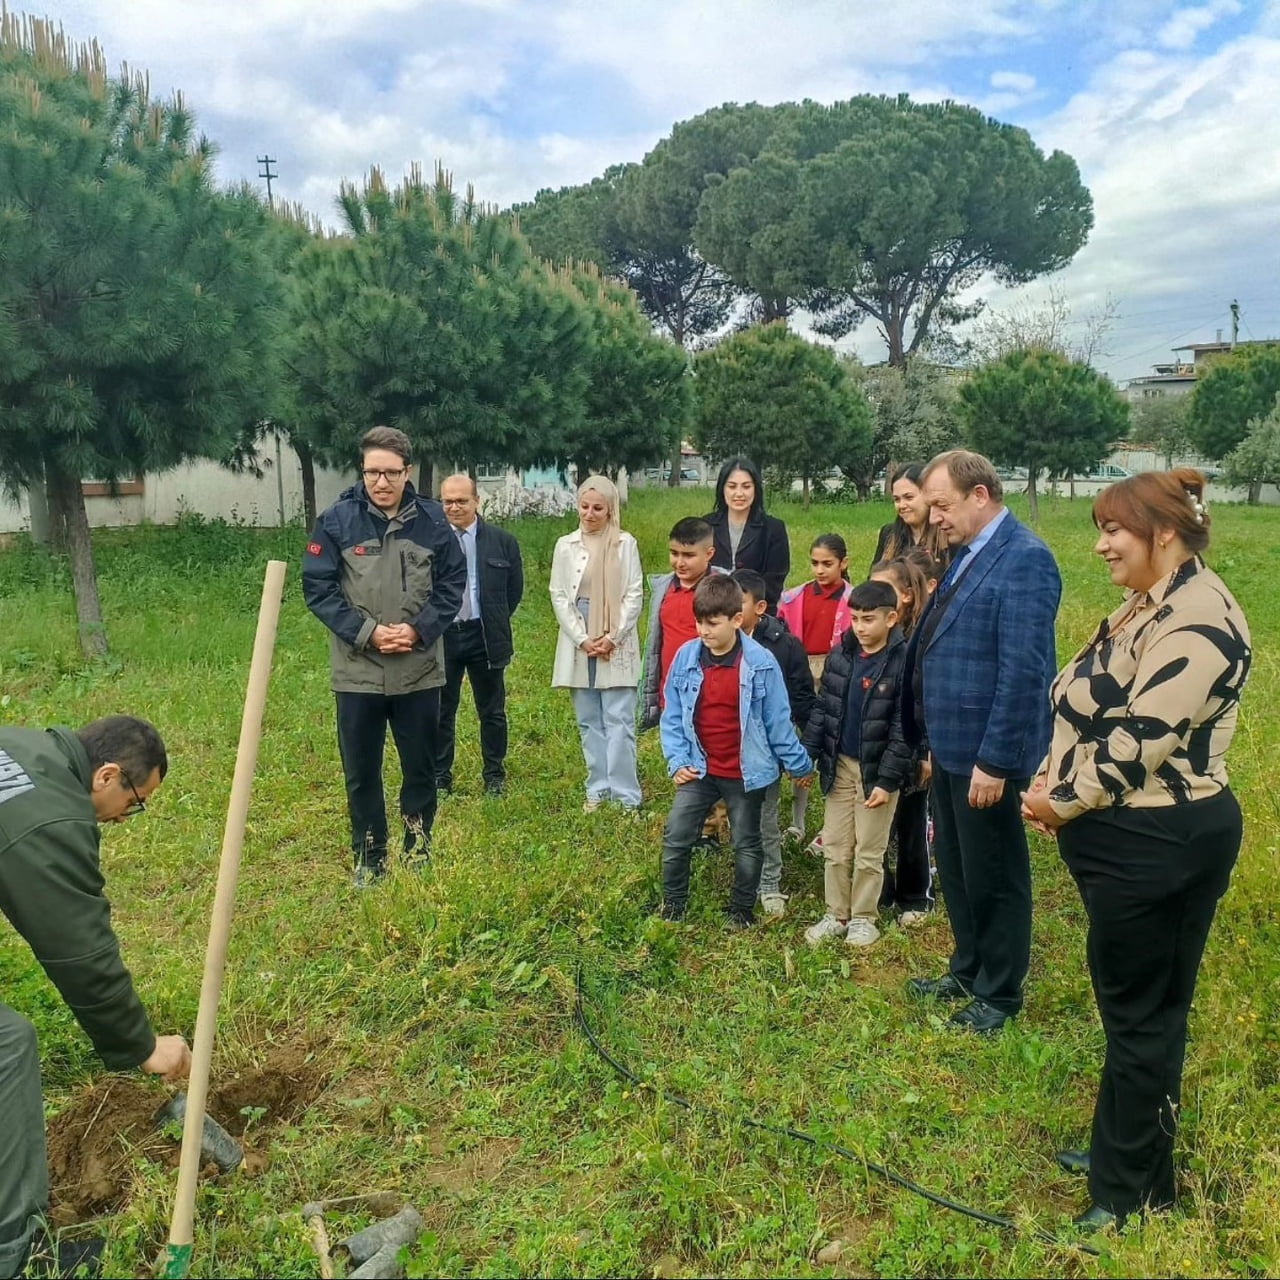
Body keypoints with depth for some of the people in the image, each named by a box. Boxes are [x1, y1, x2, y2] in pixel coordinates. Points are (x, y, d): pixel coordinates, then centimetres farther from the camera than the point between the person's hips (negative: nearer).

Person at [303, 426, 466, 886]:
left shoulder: (433, 520, -2)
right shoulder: (336, 521, -5)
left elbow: (452, 584, 2)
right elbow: (317, 588, -5)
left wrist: (419, 630, -12)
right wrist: (366, 632, -15)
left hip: (419, 672, 1)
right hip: (356, 673, -1)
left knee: (421, 768, 12)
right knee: (361, 772, 10)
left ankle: (418, 850, 30)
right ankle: (368, 859, 26)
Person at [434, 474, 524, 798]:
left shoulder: (502, 541, -1)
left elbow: (515, 588, 10)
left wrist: (495, 622, 9)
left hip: (485, 637, 1)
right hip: (441, 636, 0)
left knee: (492, 711, 10)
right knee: (441, 711, 8)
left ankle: (494, 776, 23)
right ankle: (440, 776, 20)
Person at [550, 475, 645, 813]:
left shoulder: (625, 544, 0)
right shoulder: (566, 545, 6)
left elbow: (634, 595, -1)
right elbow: (559, 596, 3)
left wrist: (612, 638, -9)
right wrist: (583, 639, -6)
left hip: (616, 645, -2)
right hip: (578, 643, 3)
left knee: (618, 720, -4)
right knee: (589, 721, 8)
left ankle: (625, 794, 0)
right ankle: (597, 790, 15)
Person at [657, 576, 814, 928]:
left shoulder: (760, 662, -15)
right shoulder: (686, 657, -7)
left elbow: (777, 719, -6)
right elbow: (672, 716, 1)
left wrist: (799, 764, 0)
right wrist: (677, 761, -7)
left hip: (745, 773, -2)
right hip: (699, 769, 2)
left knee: (747, 845, 13)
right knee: (675, 838, 3)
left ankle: (742, 910, 32)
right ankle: (672, 907, 21)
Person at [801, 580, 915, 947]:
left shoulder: (905, 661, -15)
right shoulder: (840, 655, 0)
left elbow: (904, 729, -15)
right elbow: (822, 708, 6)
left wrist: (888, 780, -18)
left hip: (877, 770, -4)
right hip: (840, 765, 5)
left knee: (869, 851, 8)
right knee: (834, 846, 11)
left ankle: (863, 917, 24)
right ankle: (836, 914, 25)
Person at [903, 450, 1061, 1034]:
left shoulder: (1024, 559, -18)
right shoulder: (966, 553, 10)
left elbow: (1021, 671, -23)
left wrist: (994, 761, -21)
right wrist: (934, 742, 15)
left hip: (985, 754, -9)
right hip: (951, 746, 9)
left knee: (994, 877, 9)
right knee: (955, 870, 21)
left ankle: (1001, 994, 28)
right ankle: (968, 970, 40)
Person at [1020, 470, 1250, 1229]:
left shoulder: (1198, 620, -21)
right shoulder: (1145, 605, 12)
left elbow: (1140, 740, -25)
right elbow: (1089, 713, 16)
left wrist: (1063, 801, -13)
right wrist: (1052, 781, 3)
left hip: (1162, 844, -10)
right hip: (1128, 836, 10)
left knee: (1142, 1013, 4)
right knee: (1130, 1003, 21)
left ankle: (1136, 1192, 22)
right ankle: (1124, 1150, 39)